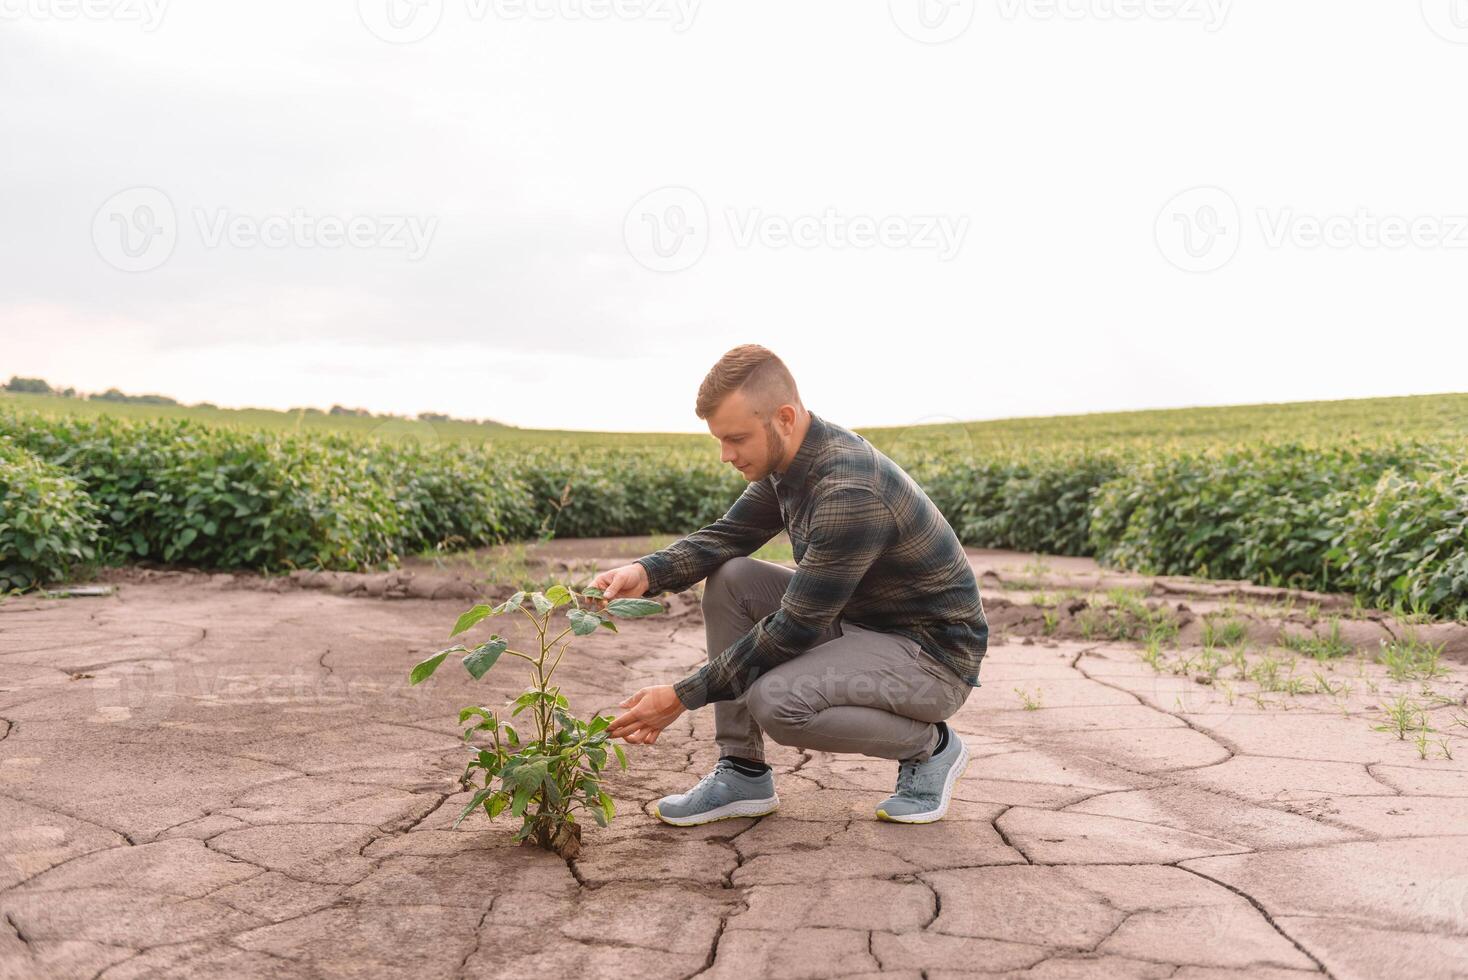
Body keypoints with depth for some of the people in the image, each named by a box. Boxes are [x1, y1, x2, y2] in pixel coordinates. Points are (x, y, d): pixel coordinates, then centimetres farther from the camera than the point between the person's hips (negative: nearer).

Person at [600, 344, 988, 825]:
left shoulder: (849, 491, -30)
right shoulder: (785, 461, -2)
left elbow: (795, 627, -27)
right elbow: (726, 536, 8)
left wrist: (682, 697, -22)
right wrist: (646, 572, -13)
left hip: (936, 655, -9)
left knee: (775, 701, -31)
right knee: (730, 578, -1)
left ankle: (929, 745, -3)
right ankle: (743, 773, 3)